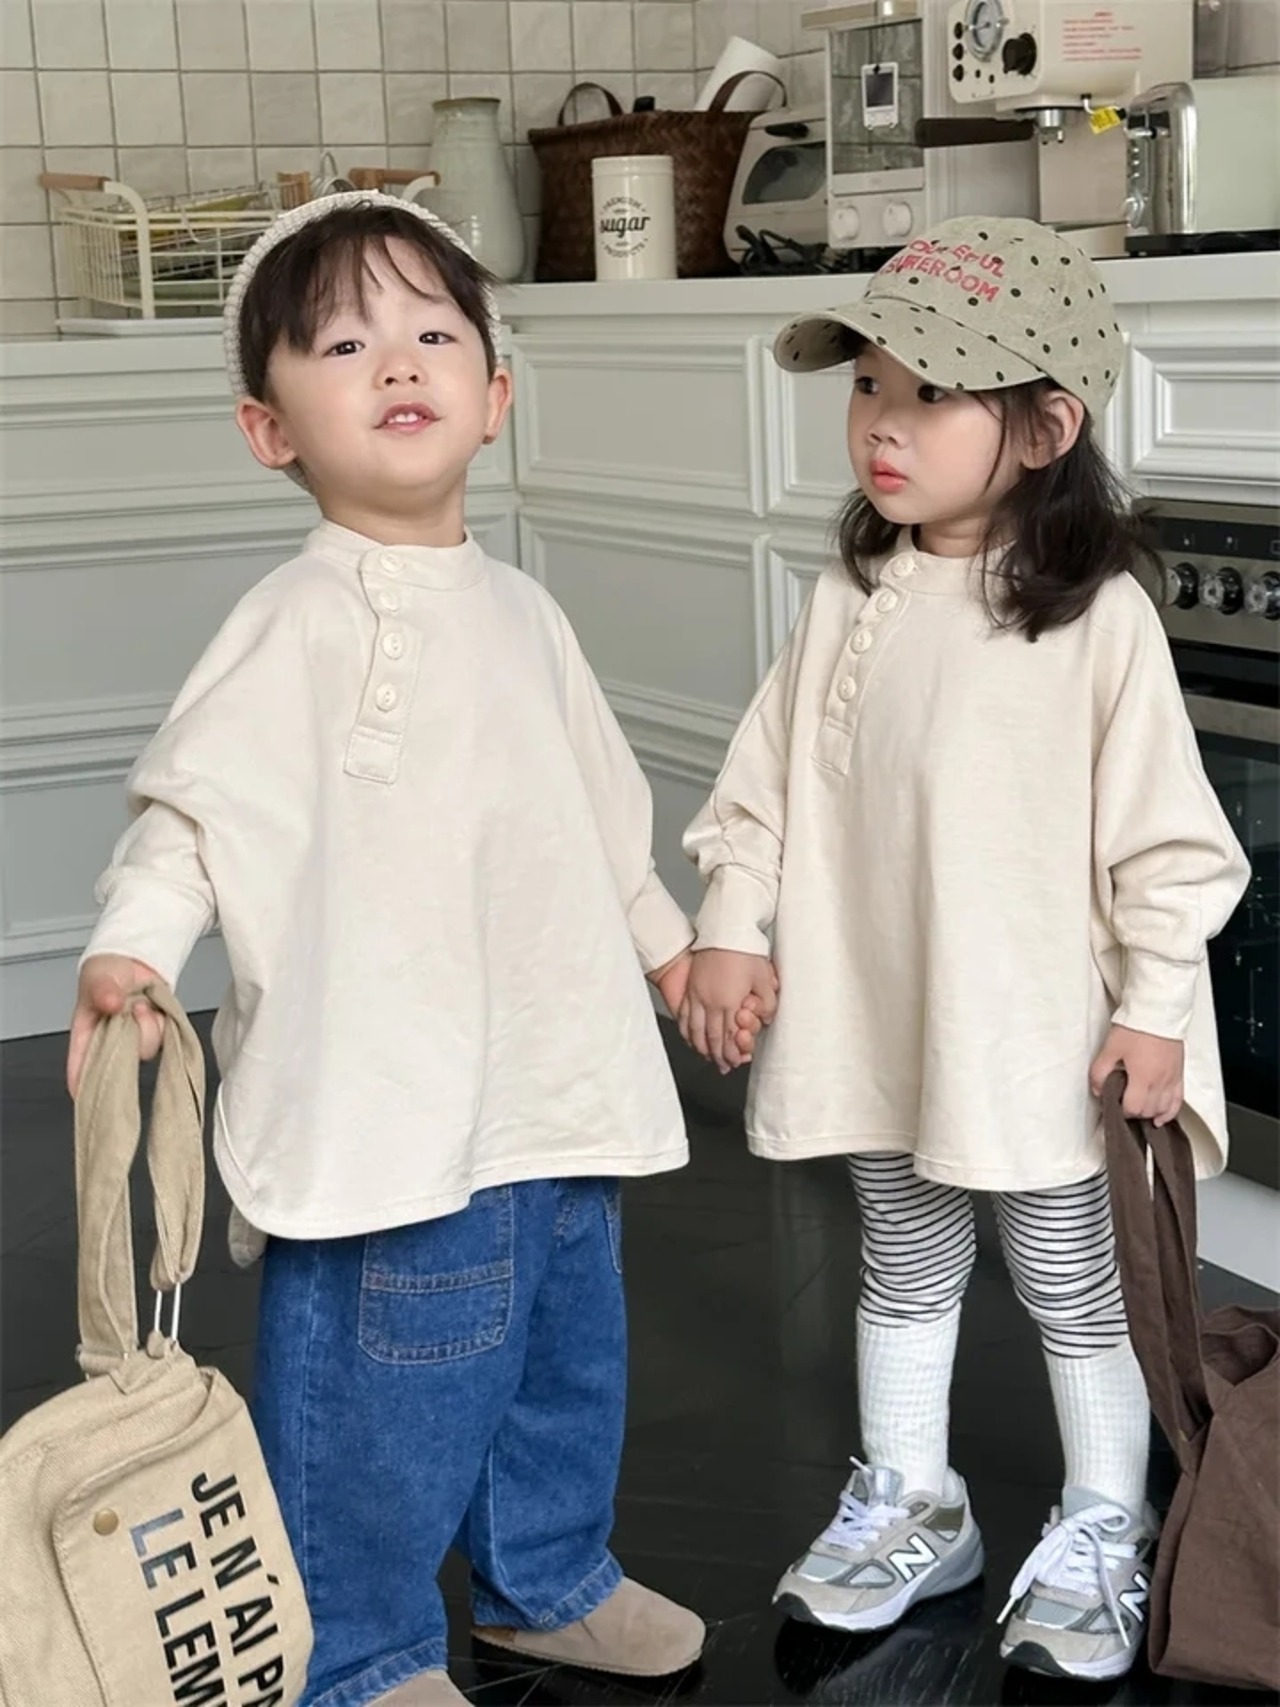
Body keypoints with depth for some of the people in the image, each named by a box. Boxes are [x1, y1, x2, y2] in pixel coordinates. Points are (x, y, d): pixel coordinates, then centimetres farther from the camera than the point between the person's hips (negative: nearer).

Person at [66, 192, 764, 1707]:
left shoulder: (520, 612, 10)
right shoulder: (302, 623, -15)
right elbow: (193, 801, -19)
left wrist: (665, 940, 32)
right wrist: (128, 951, -35)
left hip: (556, 1091, 8)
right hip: (394, 1114, -8)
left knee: (567, 1363, 23)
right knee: (384, 1411, 4)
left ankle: (548, 1581, 46)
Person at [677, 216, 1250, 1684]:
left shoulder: (1098, 618, -16)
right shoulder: (851, 601, -1)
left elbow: (1162, 827, -12)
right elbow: (768, 773, 6)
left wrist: (1156, 1007, -11)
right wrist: (731, 925, 1)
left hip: (1041, 1029, -4)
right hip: (877, 1017, 5)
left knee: (1075, 1286, 12)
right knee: (902, 1270, 20)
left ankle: (1101, 1534, 31)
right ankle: (906, 1508, 38)